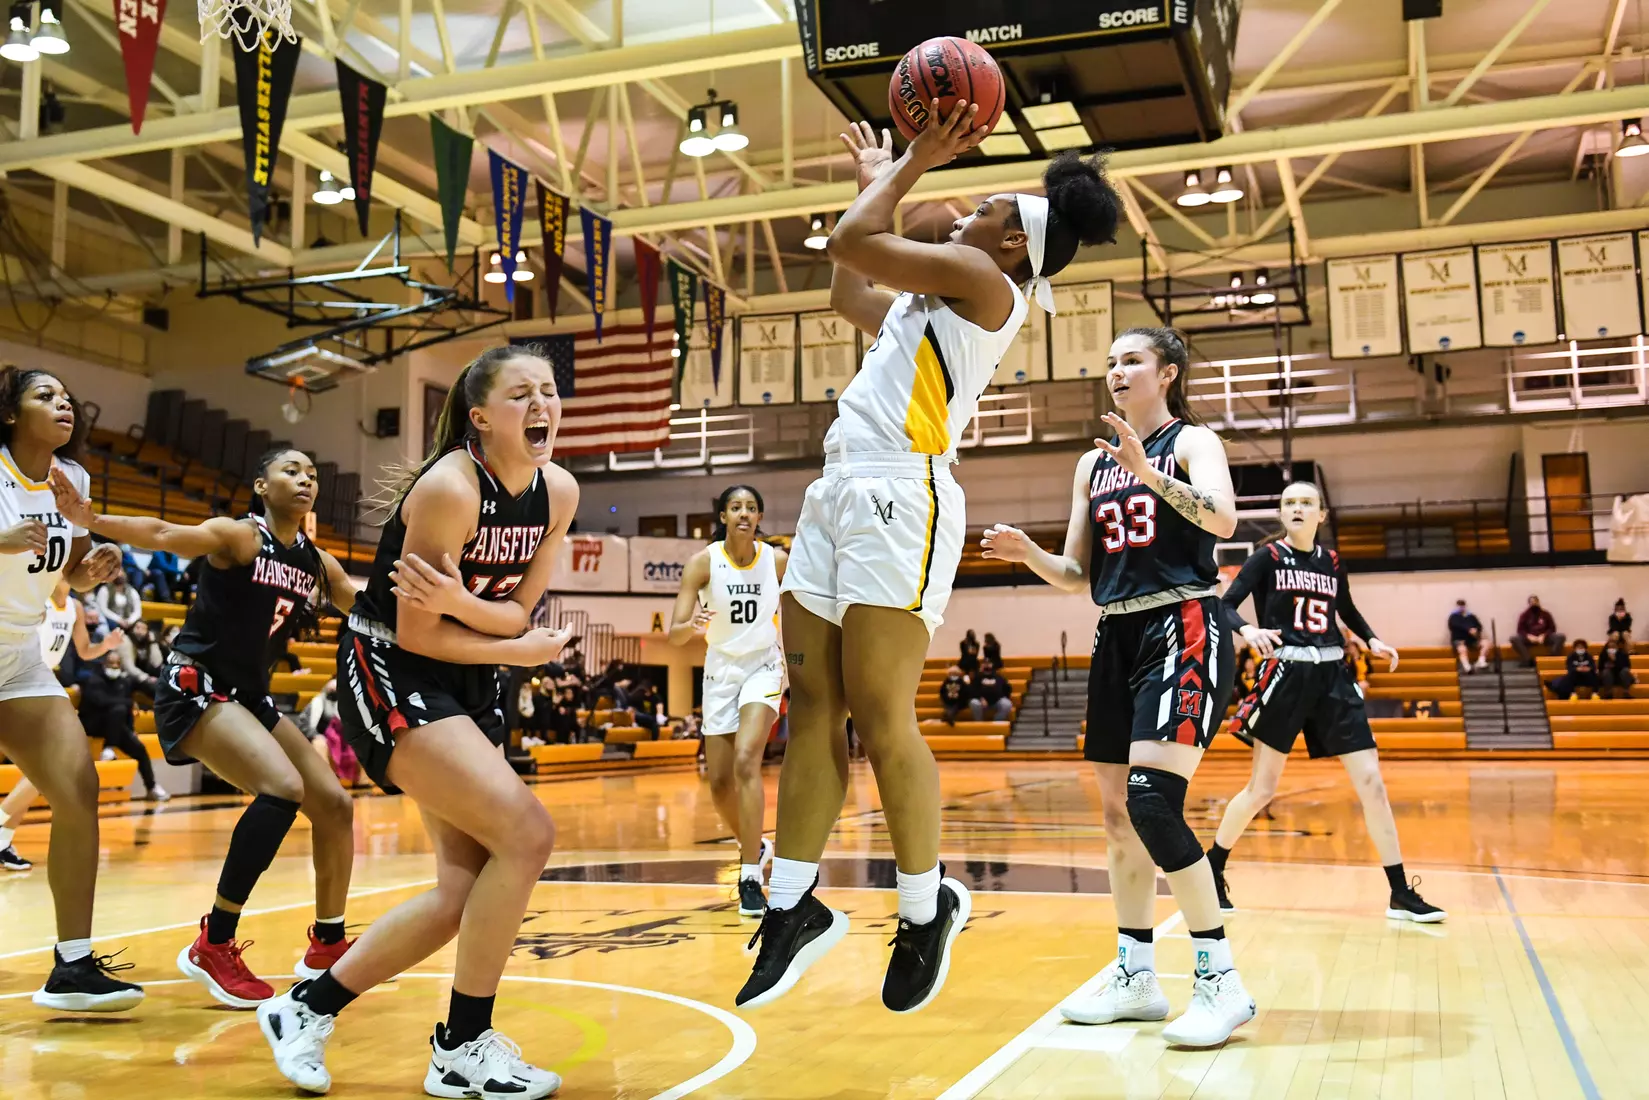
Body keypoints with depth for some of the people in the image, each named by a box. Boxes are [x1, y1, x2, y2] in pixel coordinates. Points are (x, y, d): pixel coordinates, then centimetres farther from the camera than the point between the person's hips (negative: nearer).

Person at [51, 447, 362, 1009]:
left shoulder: (318, 564, 7)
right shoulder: (239, 536, -11)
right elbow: (164, 534, -29)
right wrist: (92, 520, -45)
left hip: (251, 695, 8)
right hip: (195, 687, -8)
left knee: (335, 807, 5)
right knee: (284, 787, -28)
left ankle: (327, 943, 24)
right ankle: (213, 946, -16)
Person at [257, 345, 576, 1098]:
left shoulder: (558, 492, -2)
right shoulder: (449, 488, -23)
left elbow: (515, 611, -1)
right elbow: (417, 633, -20)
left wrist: (462, 601, -23)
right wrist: (523, 652, -10)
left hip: (467, 684, 9)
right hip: (391, 673, -8)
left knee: (466, 889, 7)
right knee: (526, 834, -18)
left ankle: (306, 1008, 25)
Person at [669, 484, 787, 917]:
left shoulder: (778, 560, -9)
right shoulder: (703, 562, -13)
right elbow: (674, 633, -21)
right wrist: (693, 625, -42)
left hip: (762, 667, -2)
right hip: (720, 671, 2)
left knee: (746, 760, -24)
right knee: (719, 782, 7)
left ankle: (751, 878, -21)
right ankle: (755, 846, 36)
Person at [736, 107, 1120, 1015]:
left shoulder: (982, 281, -2)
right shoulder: (933, 297, 26)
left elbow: (852, 241, -8)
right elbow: (845, 289, 39)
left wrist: (915, 160, 6)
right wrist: (880, 178, 41)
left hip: (898, 496, -10)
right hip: (841, 493, 10)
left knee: (880, 718, -9)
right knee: (813, 708, 5)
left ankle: (926, 907, 7)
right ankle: (794, 905, 10)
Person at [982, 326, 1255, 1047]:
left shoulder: (1192, 441, 0)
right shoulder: (1093, 462, 17)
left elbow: (1223, 518, -20)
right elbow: (1077, 575, 15)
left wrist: (1149, 472, -30)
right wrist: (1026, 552, -3)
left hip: (1183, 630, -7)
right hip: (1117, 638, 7)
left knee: (1152, 800, -20)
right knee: (1119, 813, 9)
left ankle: (1221, 981, -10)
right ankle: (1135, 977, 20)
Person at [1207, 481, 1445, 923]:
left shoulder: (1333, 563, 11)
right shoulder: (1267, 558, -1)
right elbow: (1225, 606, -8)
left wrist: (1373, 640, 8)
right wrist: (1247, 629, -28)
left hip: (1333, 677, 4)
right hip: (1286, 675, -4)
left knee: (1371, 782, -2)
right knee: (1262, 789, -2)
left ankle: (1401, 895, 6)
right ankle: (1212, 870, 18)